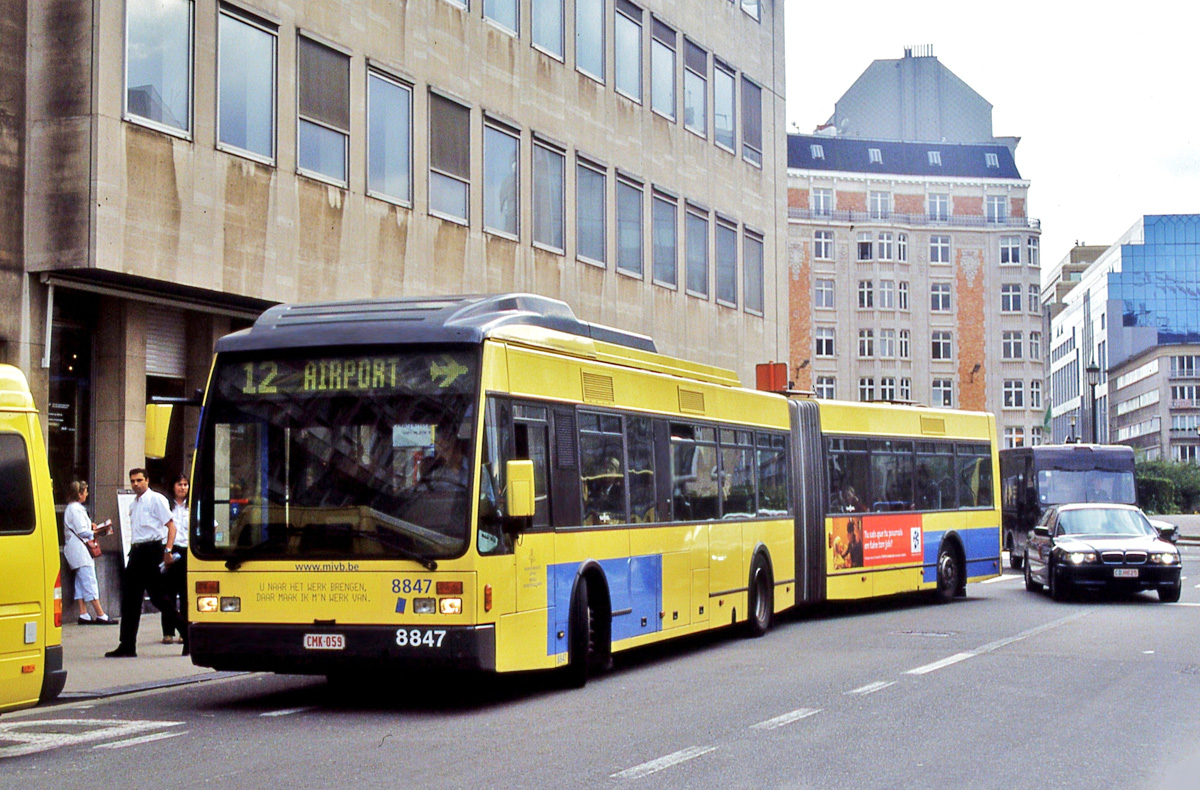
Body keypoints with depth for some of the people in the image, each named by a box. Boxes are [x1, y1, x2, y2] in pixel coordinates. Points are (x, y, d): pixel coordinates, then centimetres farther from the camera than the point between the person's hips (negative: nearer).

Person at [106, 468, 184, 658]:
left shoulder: (156, 499, -6)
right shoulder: (133, 504, 18)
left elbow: (171, 525, -12)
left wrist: (168, 550, -22)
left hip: (152, 550, -8)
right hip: (137, 550, 8)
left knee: (158, 596, -8)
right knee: (130, 598, 7)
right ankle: (127, 646, 11)